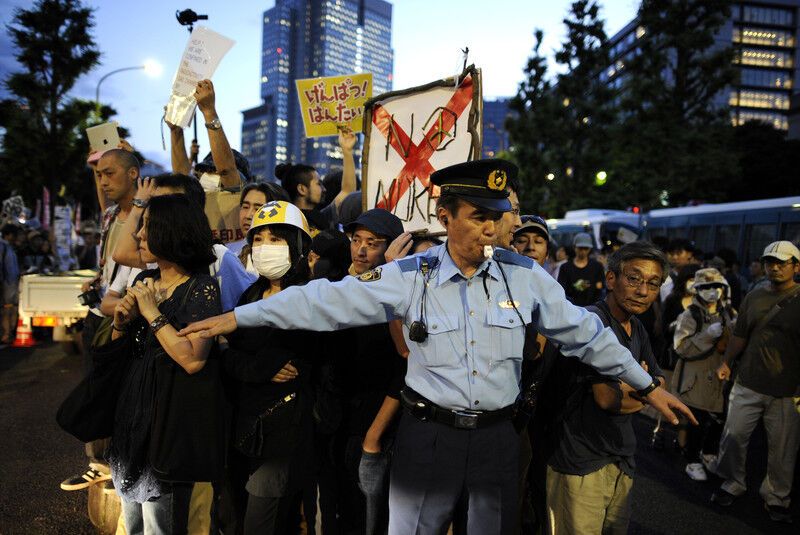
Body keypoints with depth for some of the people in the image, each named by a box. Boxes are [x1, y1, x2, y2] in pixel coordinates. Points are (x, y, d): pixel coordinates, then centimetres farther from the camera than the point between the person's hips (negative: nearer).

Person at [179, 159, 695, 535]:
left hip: (498, 436, 2)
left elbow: (584, 332, 4)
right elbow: (328, 300, -10)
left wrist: (647, 385, 9)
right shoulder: (410, 276, -10)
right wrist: (238, 316, -11)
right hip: (429, 434, -1)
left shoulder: (525, 275, -4)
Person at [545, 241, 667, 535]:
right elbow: (607, 397, -22)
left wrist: (627, 390, -10)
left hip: (622, 461, 8)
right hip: (582, 464, -8)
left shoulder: (636, 327, 9)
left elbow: (659, 384, 10)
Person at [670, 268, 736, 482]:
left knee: (720, 418, 14)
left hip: (721, 377, 6)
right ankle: (693, 462, 19)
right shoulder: (690, 316, -10)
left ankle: (709, 452, 39)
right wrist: (708, 335, -25)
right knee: (698, 422, 1)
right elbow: (681, 347, -18)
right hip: (697, 379, -5)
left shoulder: (729, 313, 7)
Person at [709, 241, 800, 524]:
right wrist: (726, 362, 4)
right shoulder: (753, 297, 7)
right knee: (734, 436, 8)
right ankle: (732, 484, 28)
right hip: (748, 384, 3)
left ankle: (776, 497, 29)